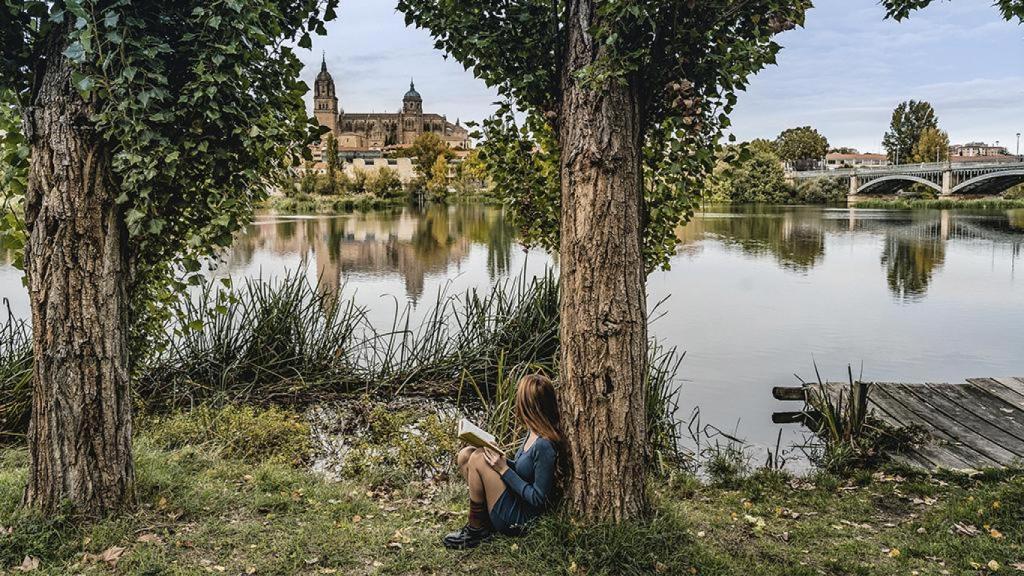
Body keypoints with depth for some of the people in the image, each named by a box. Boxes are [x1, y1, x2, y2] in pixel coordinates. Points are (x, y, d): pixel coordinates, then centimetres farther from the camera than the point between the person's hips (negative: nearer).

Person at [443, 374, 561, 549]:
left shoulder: (544, 445, -25)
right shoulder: (534, 432, 3)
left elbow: (539, 498, -22)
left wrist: (504, 469, -19)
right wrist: (500, 460, 0)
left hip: (521, 520, -9)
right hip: (516, 500, 9)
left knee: (478, 459, -20)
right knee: (465, 455, 1)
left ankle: (476, 529, -4)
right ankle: (486, 517, 3)